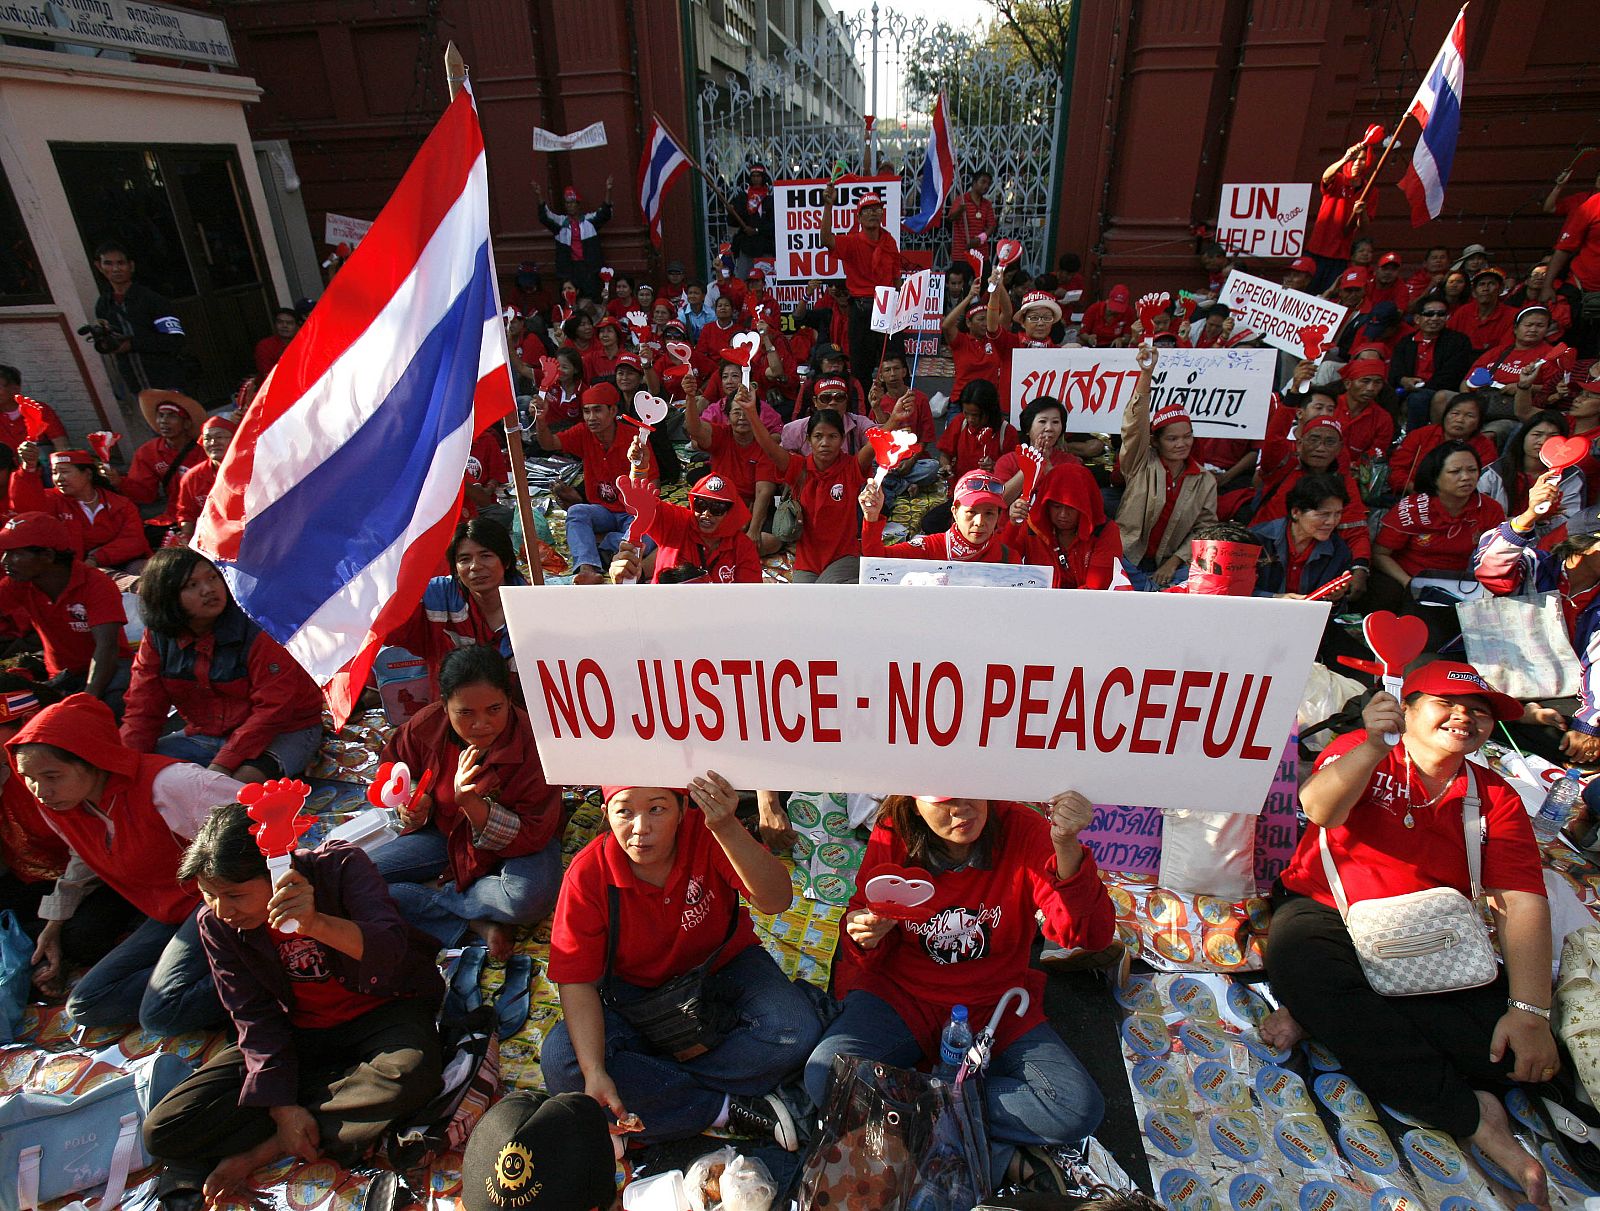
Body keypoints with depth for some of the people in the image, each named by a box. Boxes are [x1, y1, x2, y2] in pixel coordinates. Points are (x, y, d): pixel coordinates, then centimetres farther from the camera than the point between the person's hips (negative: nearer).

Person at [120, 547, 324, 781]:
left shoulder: (256, 630, -19)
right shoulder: (157, 639, -2)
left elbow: (272, 709, -22)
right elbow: (142, 708, 1)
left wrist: (223, 764, -28)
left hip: (280, 732, -6)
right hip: (205, 734, 6)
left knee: (244, 780, -34)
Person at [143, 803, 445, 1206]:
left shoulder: (340, 866, -20)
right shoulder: (215, 924, -7)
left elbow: (391, 950, -33)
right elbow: (255, 1018, -4)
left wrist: (316, 923, -50)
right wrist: (283, 1108, -14)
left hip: (380, 1011, -4)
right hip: (297, 1035, 4)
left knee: (410, 1074, -36)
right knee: (163, 1133, -12)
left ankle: (263, 1149, -14)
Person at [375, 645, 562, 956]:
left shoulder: (533, 745, -29)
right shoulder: (426, 725, -17)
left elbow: (531, 838, -28)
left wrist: (471, 802, -40)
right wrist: (408, 801, -13)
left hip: (515, 843, -4)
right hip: (444, 831, 4)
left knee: (530, 898, -37)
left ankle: (433, 891, -9)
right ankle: (475, 924, -19)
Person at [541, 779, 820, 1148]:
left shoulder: (706, 832, -24)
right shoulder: (588, 874, -21)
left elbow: (776, 901, -36)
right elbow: (577, 982, -17)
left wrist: (727, 828, -50)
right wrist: (594, 1072, -31)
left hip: (722, 967, 0)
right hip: (632, 988, 1)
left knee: (796, 1031, -26)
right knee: (560, 1064, -25)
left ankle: (650, 1087, -14)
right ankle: (727, 1109, -18)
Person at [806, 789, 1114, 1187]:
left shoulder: (1022, 830, -15)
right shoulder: (892, 837, -13)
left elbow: (1090, 936, -24)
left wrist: (1067, 847, -41)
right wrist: (866, 938, -25)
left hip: (996, 1005, 1)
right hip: (902, 994, 0)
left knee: (1081, 1110, -22)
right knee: (824, 1077, -25)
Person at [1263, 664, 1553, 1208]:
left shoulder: (1496, 797, 8)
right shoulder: (1363, 752, 0)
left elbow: (1522, 904, -3)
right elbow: (1320, 809, -22)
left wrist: (1529, 1012, -16)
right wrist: (1374, 746, -40)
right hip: (1325, 914, -3)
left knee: (1509, 1037, -24)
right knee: (1294, 955, -36)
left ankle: (1333, 1015, -16)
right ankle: (1468, 1112, -24)